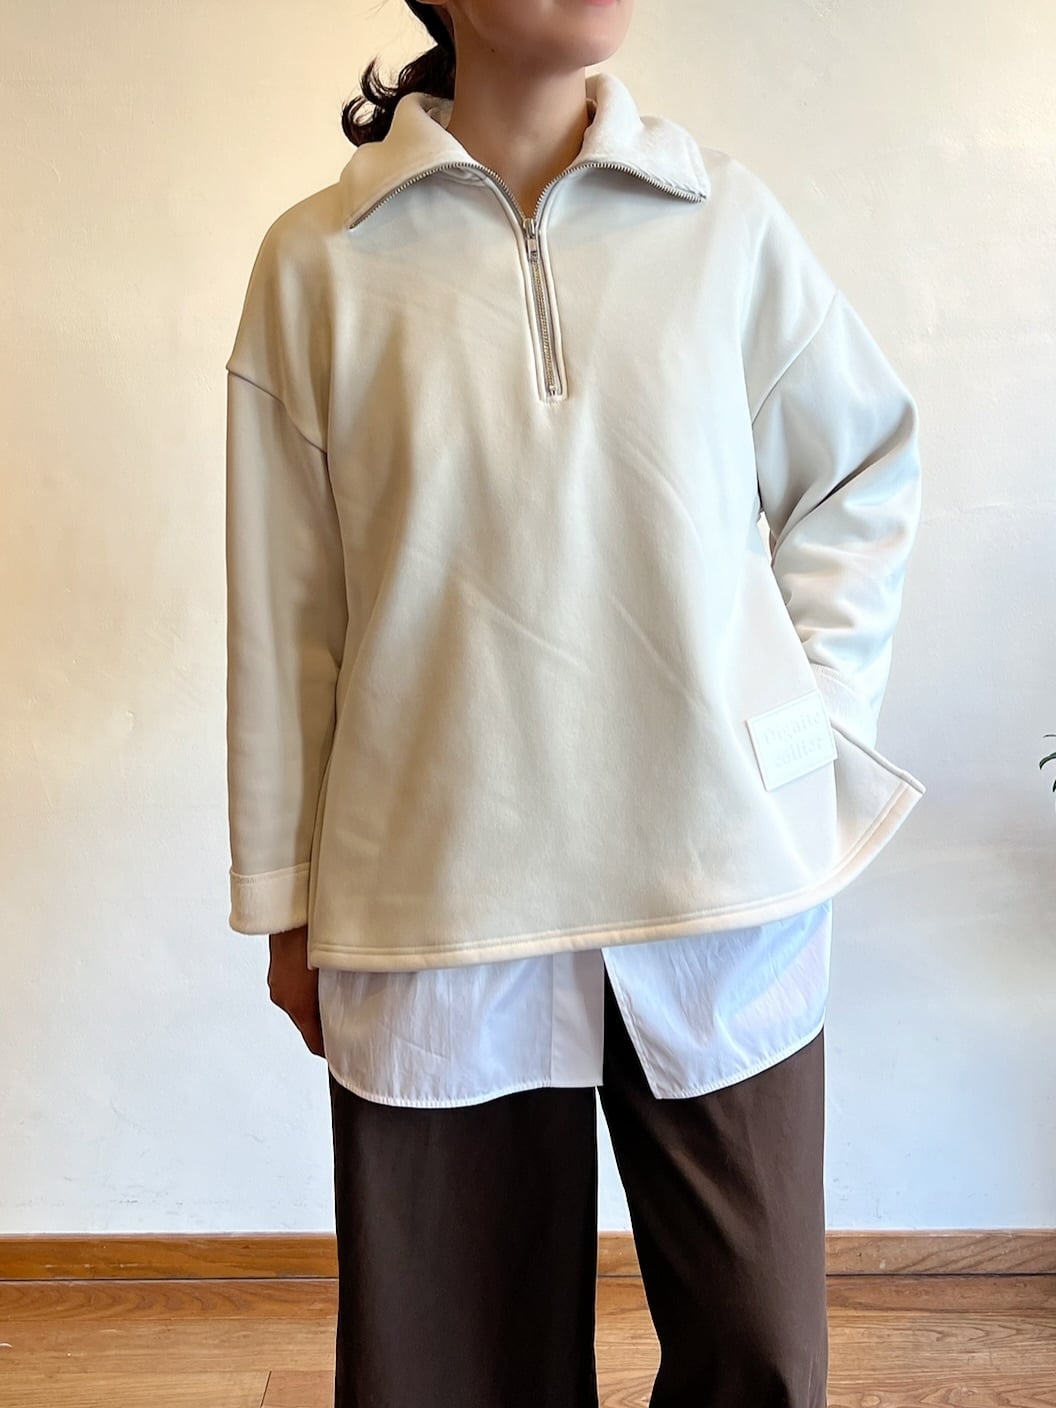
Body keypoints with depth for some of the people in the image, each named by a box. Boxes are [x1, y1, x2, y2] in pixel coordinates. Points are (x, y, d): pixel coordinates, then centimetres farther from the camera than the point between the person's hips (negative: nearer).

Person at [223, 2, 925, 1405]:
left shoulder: (728, 220, 3)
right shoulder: (319, 262, 1)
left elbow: (870, 465, 16)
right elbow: (284, 610, 3)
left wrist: (812, 705, 6)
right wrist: (284, 896, 7)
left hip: (725, 873, 1)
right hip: (438, 896, 0)